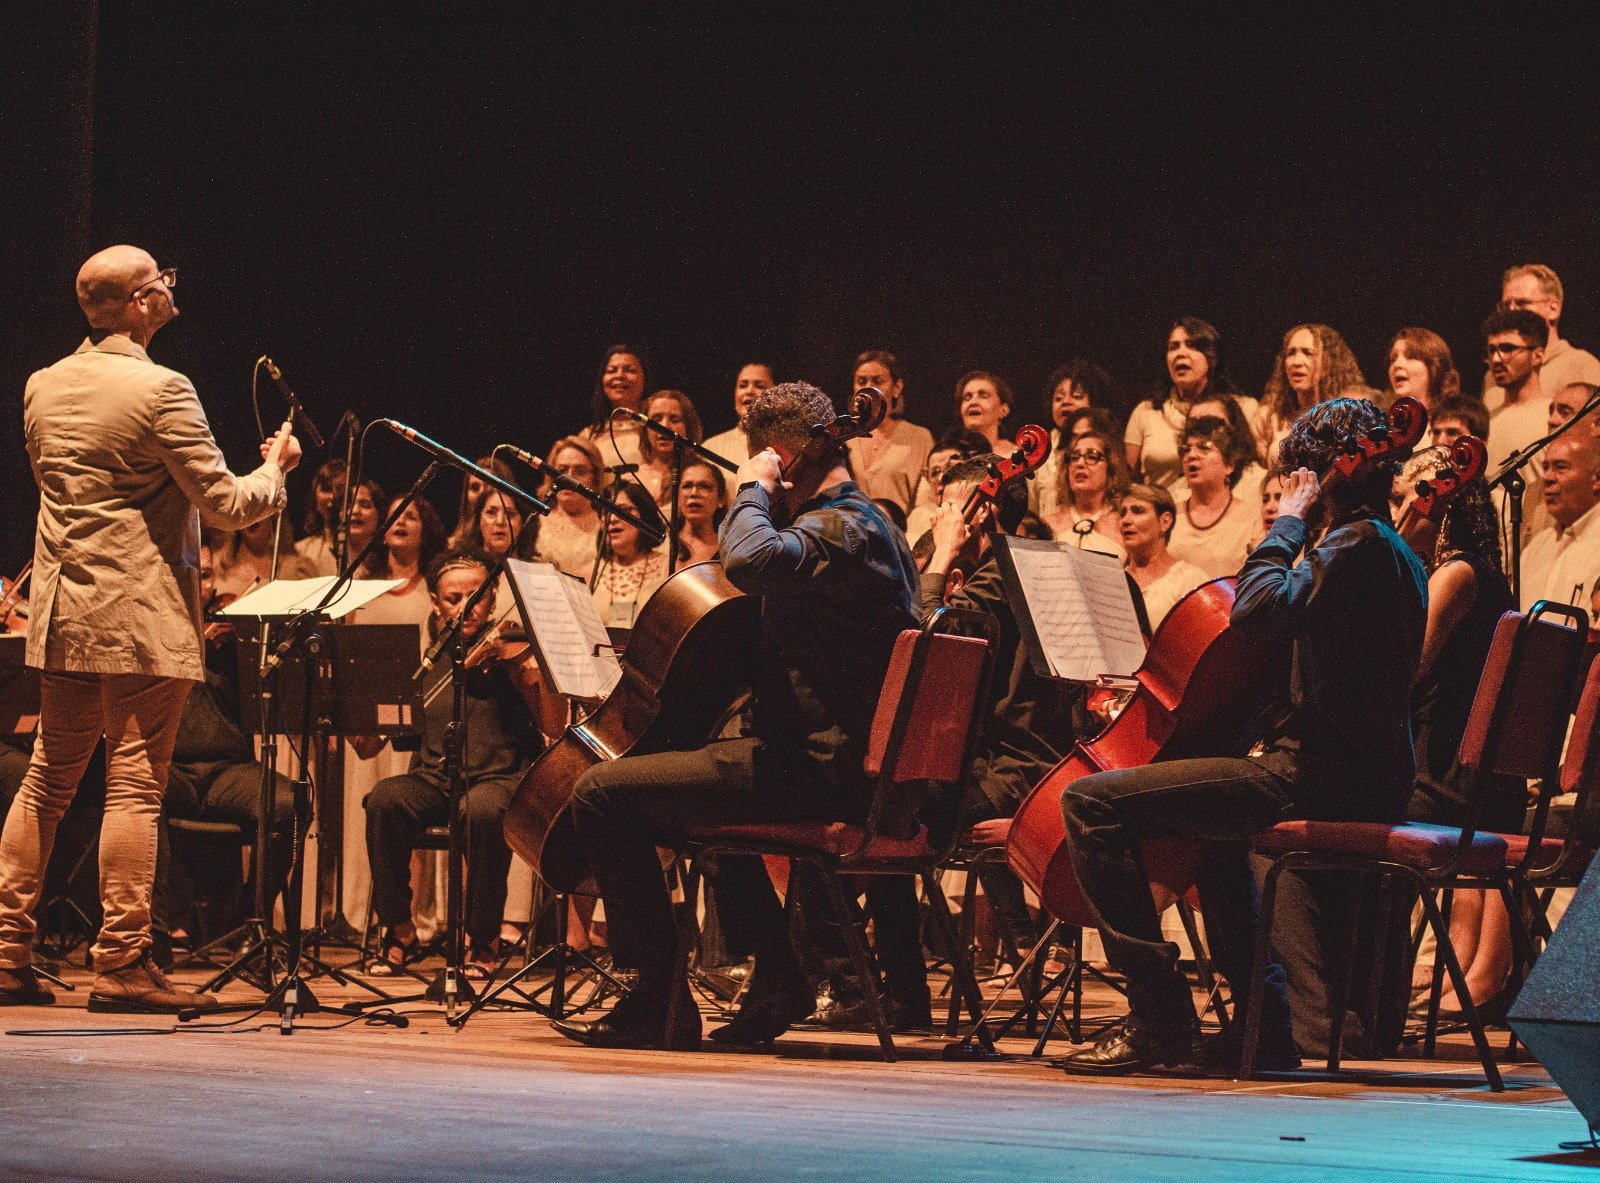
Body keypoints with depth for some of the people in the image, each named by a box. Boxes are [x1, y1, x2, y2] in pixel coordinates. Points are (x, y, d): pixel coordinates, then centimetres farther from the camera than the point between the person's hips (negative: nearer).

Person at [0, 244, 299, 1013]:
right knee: (135, 784, -4)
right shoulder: (161, 391, -14)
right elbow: (225, 505, -13)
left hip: (62, 616, 7)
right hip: (142, 617, -7)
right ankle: (122, 963, -4)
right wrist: (274, 469, 5)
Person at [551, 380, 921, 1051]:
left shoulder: (834, 528, -15)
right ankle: (781, 975, 31)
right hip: (851, 765, 11)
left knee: (602, 793, -11)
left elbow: (751, 561, -36)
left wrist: (755, 491, -19)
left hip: (815, 772, -11)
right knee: (697, 778, 38)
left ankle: (660, 1004, -8)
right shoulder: (873, 526, 18)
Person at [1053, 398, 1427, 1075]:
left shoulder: (1358, 543, -12)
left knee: (1091, 801, -14)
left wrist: (1291, 522, -11)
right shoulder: (1392, 550, 20)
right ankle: (1266, 1028, 34)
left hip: (1319, 777, -11)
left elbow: (1261, 607, -24)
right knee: (1214, 827, 41)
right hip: (1370, 781, 11)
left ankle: (1160, 1016, -14)